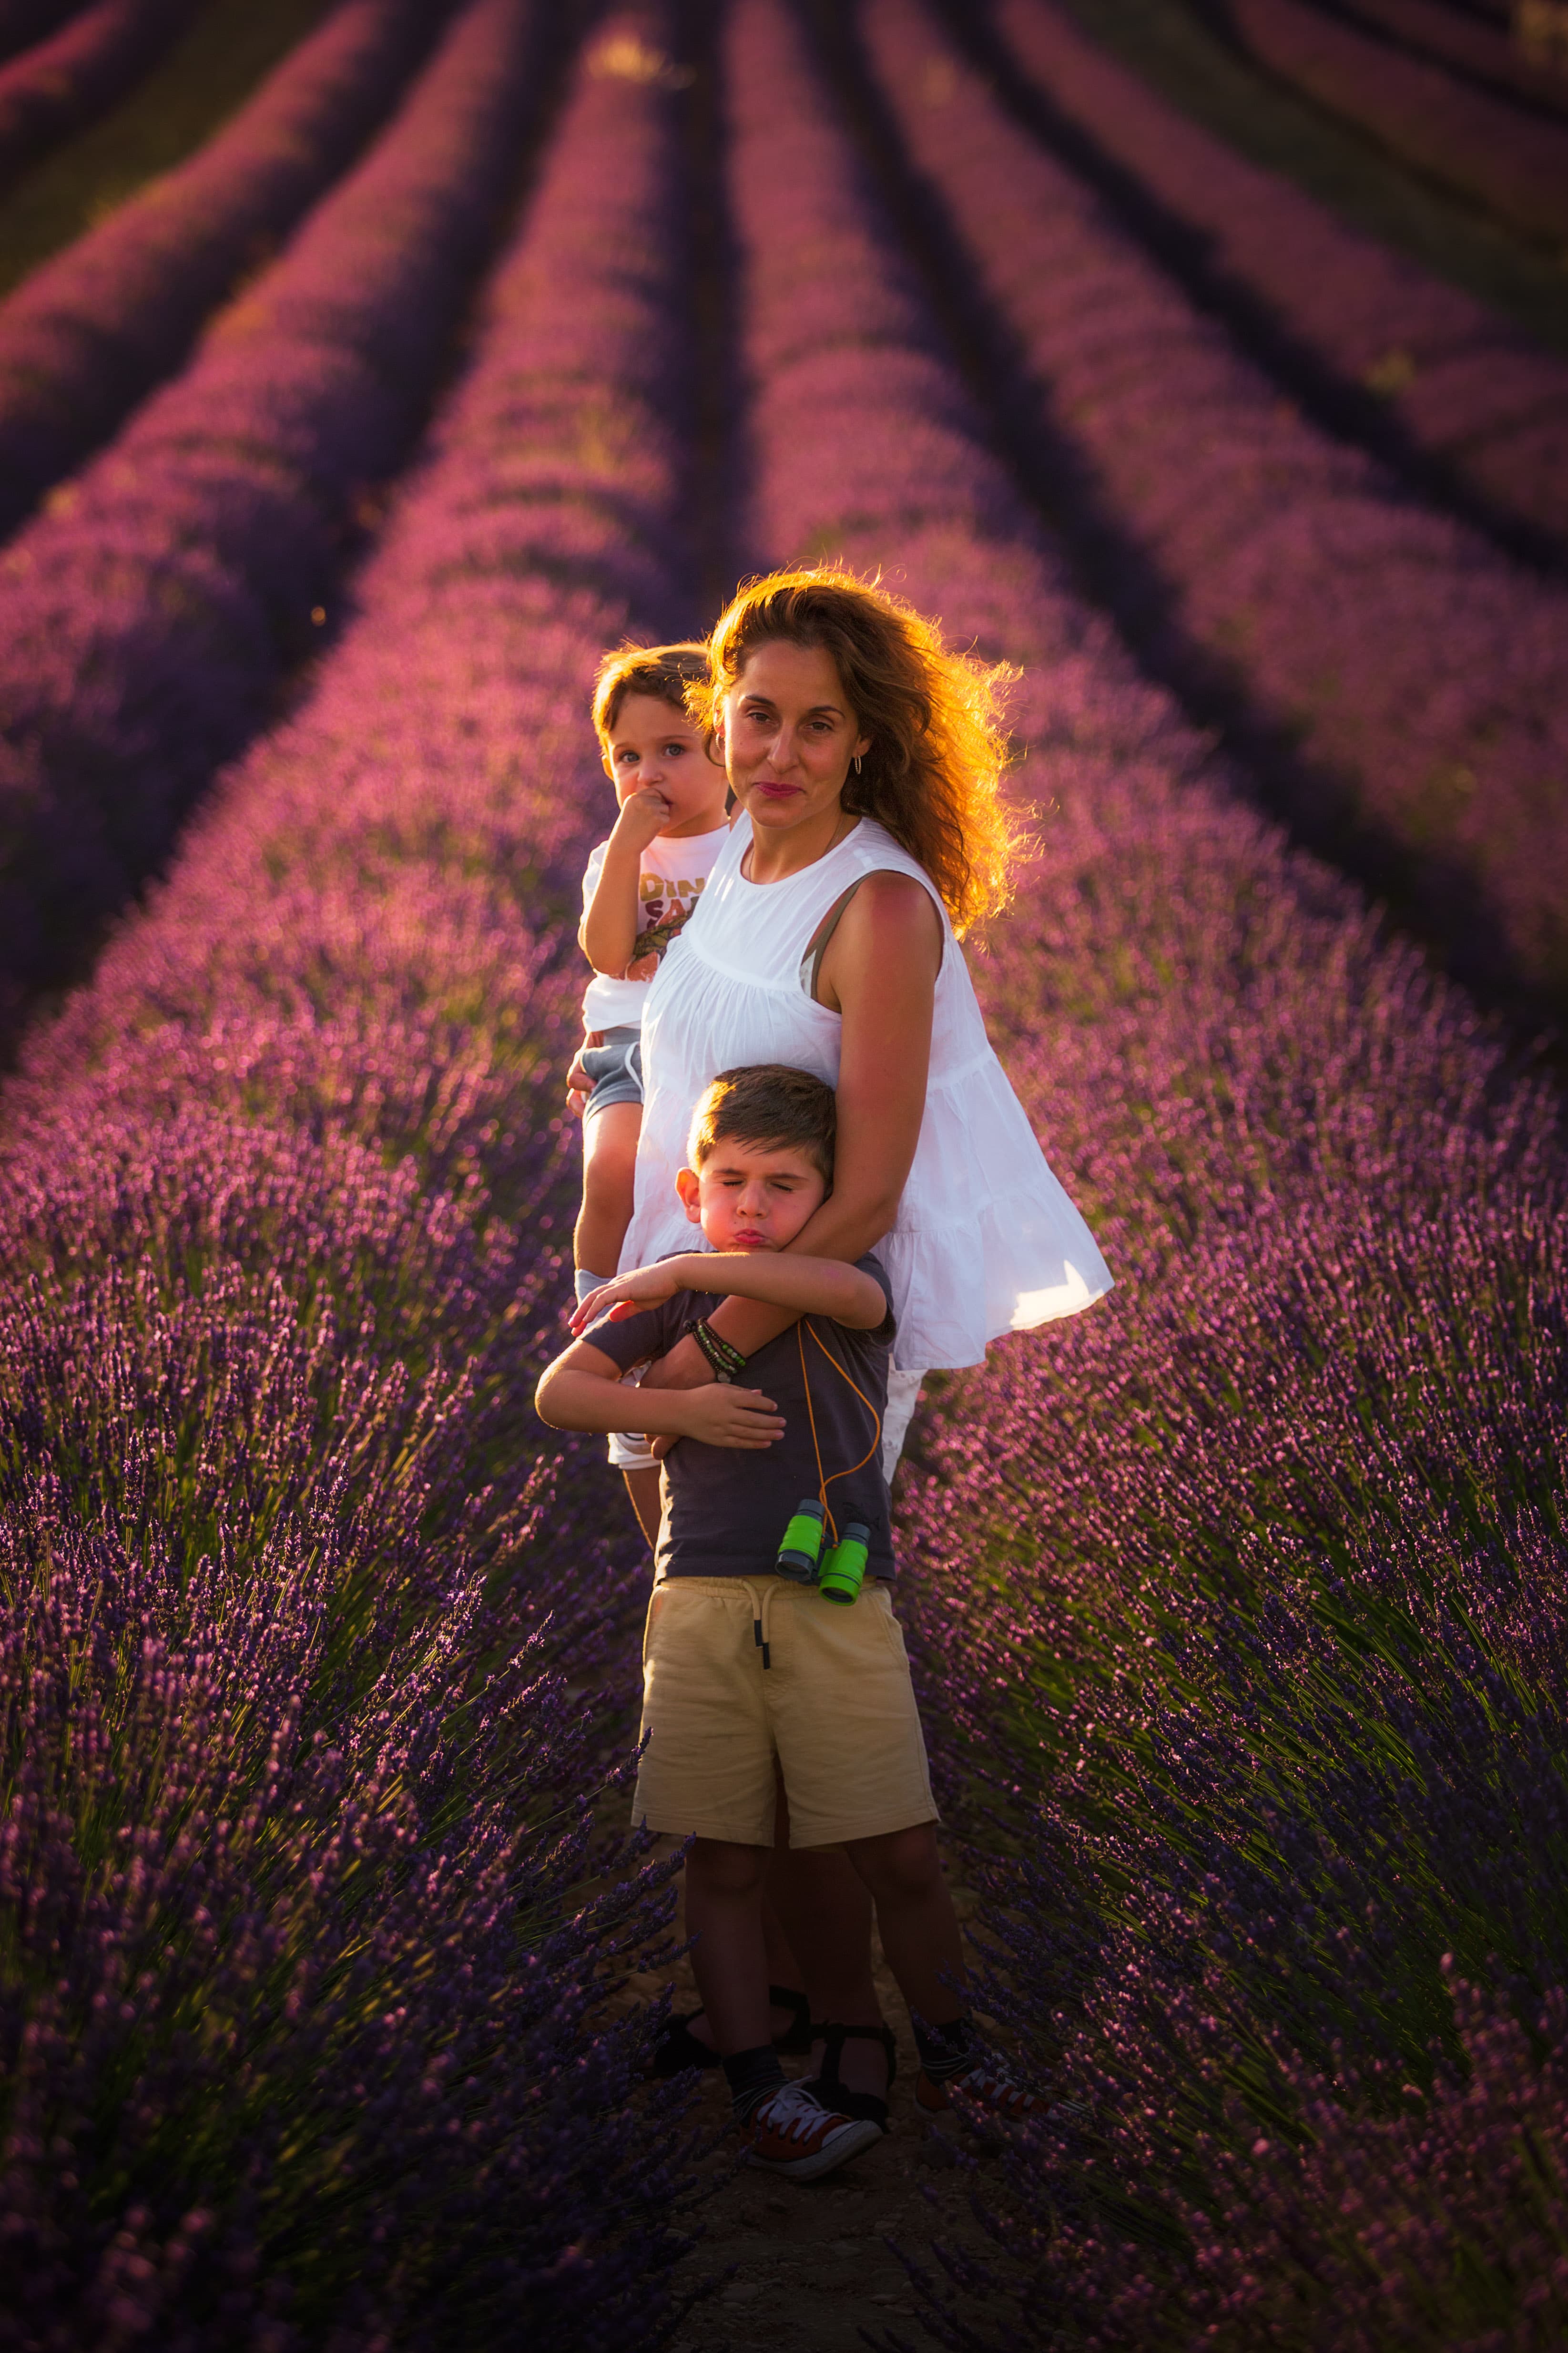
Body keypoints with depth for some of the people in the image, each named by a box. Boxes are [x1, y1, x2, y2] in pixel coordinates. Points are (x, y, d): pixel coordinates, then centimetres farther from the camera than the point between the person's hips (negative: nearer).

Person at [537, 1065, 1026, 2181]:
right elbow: (559, 1392, 7)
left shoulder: (851, 1286, 6)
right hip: (703, 1605, 1)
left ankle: (952, 2051, 21)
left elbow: (850, 1291, -19)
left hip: (837, 1608, -1)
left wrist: (684, 1268, -12)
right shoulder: (674, 1301, 12)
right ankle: (759, 2090, 12)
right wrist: (680, 1411, -8)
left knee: (904, 1857, 0)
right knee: (724, 1865, 3)